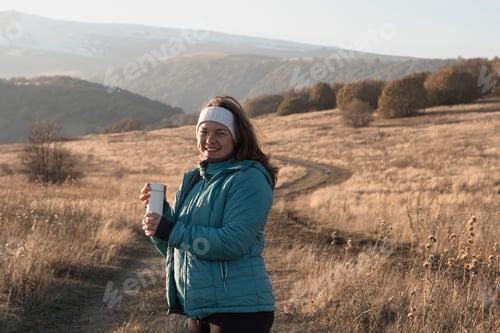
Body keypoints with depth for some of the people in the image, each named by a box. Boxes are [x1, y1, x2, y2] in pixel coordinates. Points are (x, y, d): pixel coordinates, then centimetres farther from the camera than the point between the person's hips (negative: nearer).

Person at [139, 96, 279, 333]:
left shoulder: (249, 179, -11)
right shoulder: (193, 179, 13)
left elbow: (233, 242, -22)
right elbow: (172, 248, 15)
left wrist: (170, 230, -20)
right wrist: (158, 210, -2)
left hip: (239, 311, -8)